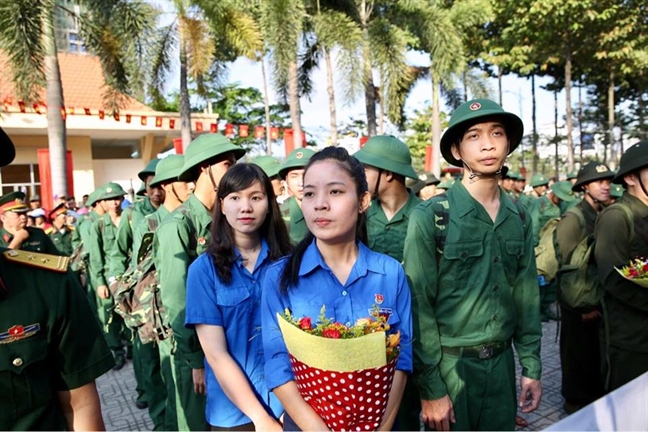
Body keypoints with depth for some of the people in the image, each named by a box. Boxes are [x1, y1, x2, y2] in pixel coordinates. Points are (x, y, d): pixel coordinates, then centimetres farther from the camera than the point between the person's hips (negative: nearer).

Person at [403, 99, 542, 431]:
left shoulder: (519, 218, 2)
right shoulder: (430, 216, -15)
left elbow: (526, 297, 8)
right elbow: (418, 307, -14)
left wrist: (531, 367, 8)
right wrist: (430, 387, -13)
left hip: (502, 362, 5)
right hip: (449, 363, -4)